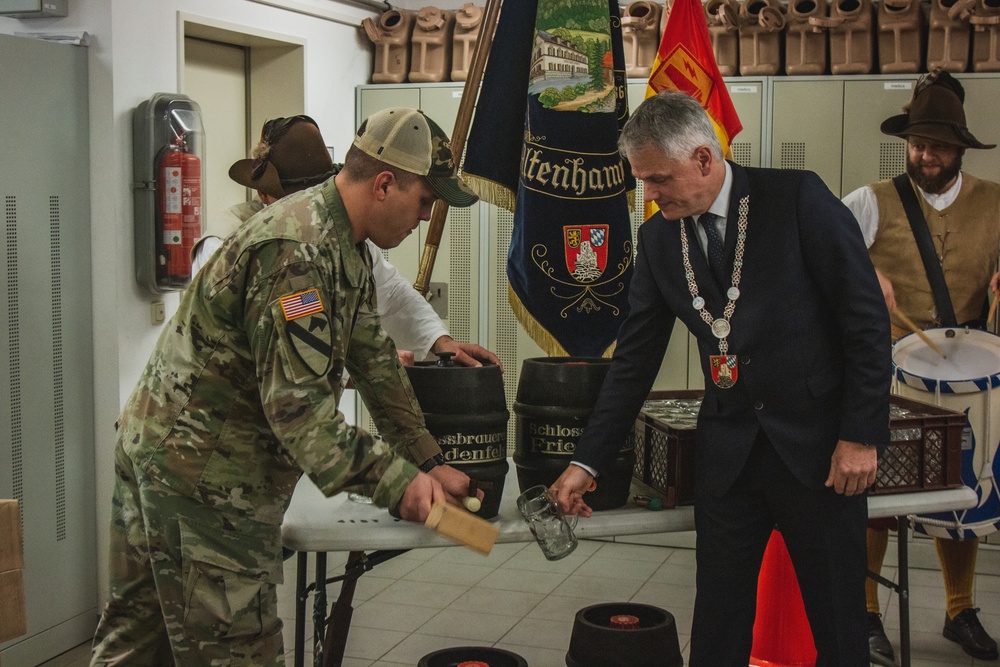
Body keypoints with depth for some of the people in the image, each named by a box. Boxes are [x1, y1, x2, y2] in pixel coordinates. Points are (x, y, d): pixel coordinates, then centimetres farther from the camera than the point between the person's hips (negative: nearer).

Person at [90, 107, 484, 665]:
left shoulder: (348, 248, 10)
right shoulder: (296, 251, -24)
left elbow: (374, 360, 15)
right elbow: (296, 404, -27)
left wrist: (429, 461, 14)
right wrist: (395, 479, -22)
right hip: (201, 470, -11)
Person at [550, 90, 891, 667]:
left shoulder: (798, 198, -8)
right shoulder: (658, 238, 5)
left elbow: (867, 318, -8)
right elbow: (636, 358, 8)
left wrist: (860, 434, -11)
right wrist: (589, 462, 5)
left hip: (818, 443, -4)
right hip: (728, 449, 4)